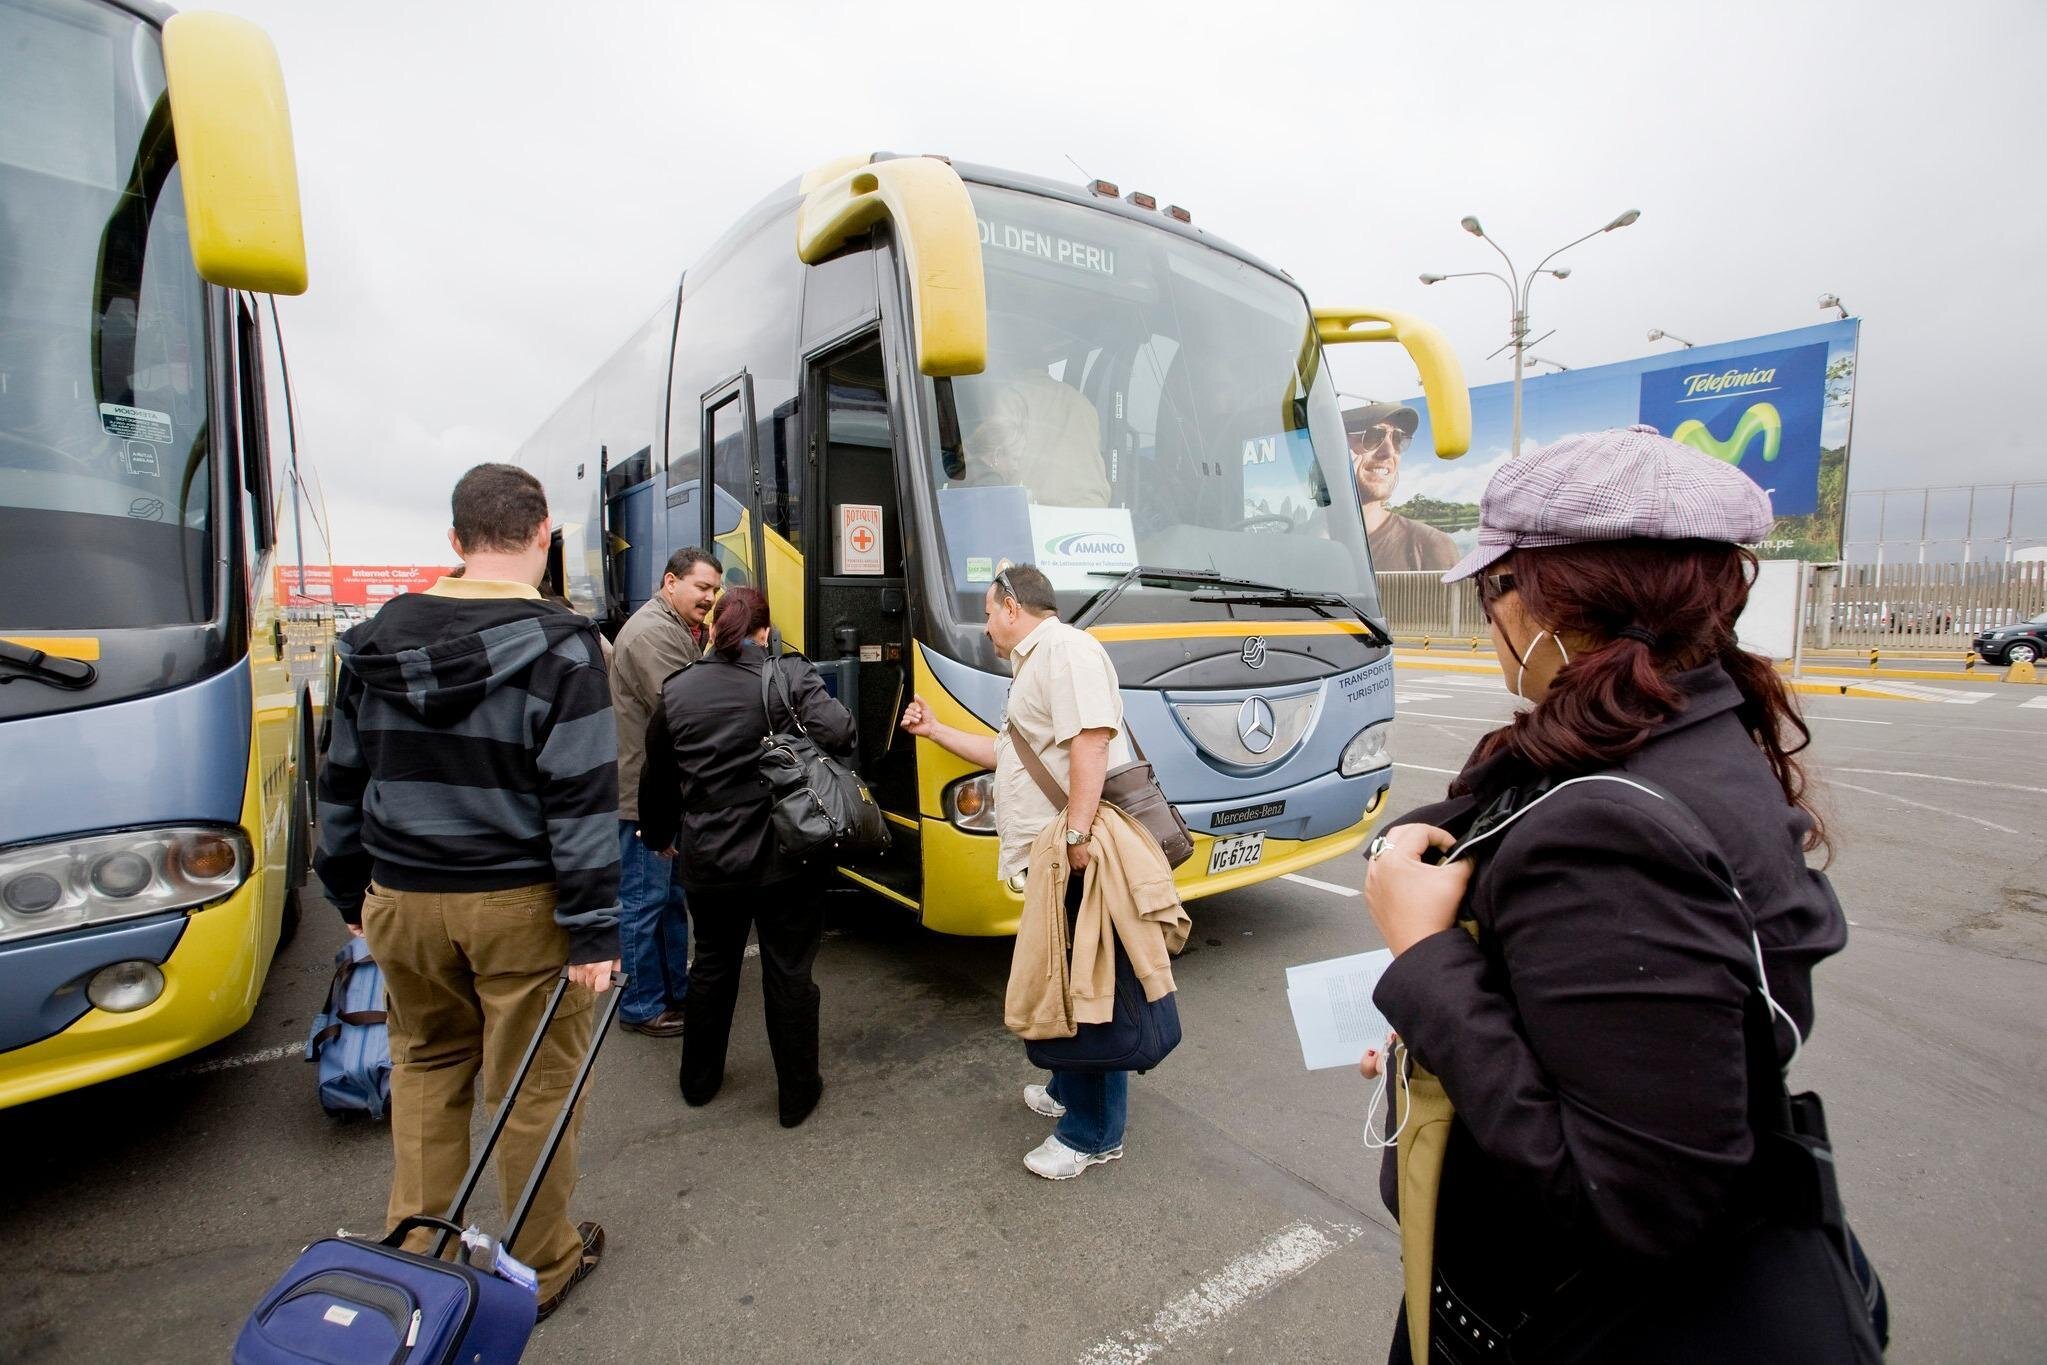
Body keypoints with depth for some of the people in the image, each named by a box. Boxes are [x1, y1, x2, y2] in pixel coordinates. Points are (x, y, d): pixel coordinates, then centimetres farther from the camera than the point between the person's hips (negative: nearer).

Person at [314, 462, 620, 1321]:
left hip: (401, 900, 5)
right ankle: (540, 1270, 28)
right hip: (518, 905, -5)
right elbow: (581, 801, -18)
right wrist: (594, 929, -13)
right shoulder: (558, 647, -15)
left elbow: (342, 782, 12)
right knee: (534, 1086, 10)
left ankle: (418, 1253, 37)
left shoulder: (376, 640, 4)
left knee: (424, 1066, 24)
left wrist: (350, 891, 23)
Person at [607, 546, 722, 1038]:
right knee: (644, 901, 1)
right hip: (645, 791, -11)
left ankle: (676, 988, 32)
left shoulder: (679, 630, 17)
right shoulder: (652, 632, -18)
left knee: (673, 895, 19)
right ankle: (642, 1006, 13)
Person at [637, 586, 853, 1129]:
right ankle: (797, 1093, 24)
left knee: (712, 965, 24)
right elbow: (836, 731, -28)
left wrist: (660, 835, 27)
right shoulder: (788, 675, -12)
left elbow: (657, 778, 10)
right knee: (789, 972, 11)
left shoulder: (677, 691, 0)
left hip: (708, 860, 4)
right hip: (784, 860, -3)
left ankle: (699, 1079, 42)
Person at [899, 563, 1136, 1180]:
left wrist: (1077, 833, -27)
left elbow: (1090, 740, -23)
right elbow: (1007, 753, 31)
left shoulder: (1065, 648, -10)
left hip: (1078, 854, -11)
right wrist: (935, 730, 34)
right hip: (1052, 856, 11)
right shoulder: (1034, 665, 24)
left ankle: (1094, 1134, 12)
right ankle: (1068, 1089, 39)